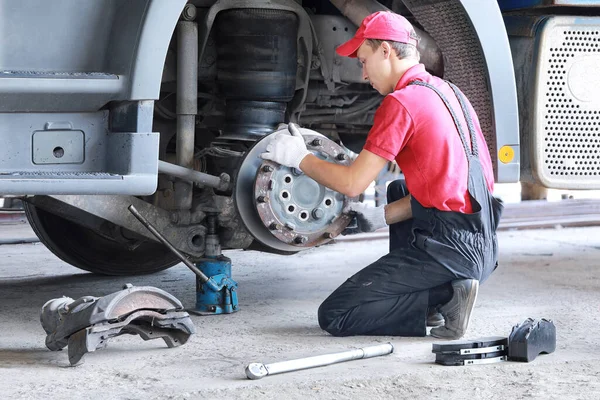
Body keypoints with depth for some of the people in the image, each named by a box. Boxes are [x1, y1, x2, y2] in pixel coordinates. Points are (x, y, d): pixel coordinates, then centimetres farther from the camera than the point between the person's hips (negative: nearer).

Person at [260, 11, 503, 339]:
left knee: (334, 316, -2)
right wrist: (382, 217, 17)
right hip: (482, 246, 9)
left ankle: (442, 297, -9)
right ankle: (422, 294, 18)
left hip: (447, 248, -9)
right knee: (397, 190, 35)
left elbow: (352, 183, -10)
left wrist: (299, 158, 4)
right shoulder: (447, 91, 15)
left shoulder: (401, 102, -12)